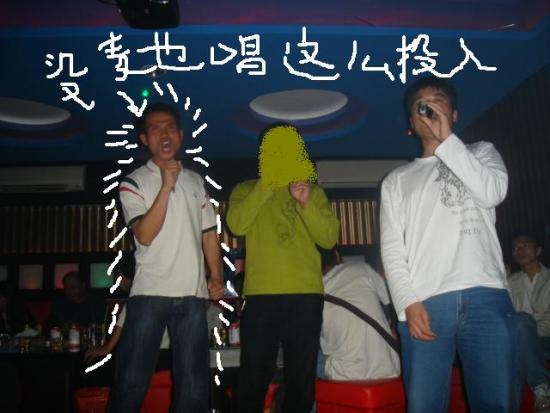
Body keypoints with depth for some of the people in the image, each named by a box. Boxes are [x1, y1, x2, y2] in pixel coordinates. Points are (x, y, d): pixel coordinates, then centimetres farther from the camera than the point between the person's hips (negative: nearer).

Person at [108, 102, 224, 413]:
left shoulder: (196, 182, 15)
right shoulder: (133, 183, 3)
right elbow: (145, 235, -11)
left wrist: (217, 277, 3)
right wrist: (166, 186, -15)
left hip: (193, 295, 3)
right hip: (150, 293, -3)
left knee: (194, 386, 7)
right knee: (132, 382, 1)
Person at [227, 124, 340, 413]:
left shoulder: (314, 192, 14)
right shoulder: (246, 190, 12)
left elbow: (329, 239, 2)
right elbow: (237, 225, -7)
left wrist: (306, 203, -11)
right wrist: (265, 186, -9)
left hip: (306, 295, 2)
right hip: (260, 294, -1)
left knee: (302, 377, 10)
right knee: (254, 377, 3)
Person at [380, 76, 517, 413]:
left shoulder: (482, 153, 20)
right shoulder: (397, 179, 20)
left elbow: (493, 193, -4)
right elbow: (392, 248, 9)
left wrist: (447, 139, -4)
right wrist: (408, 303, -6)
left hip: (486, 297, 0)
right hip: (425, 303, 1)